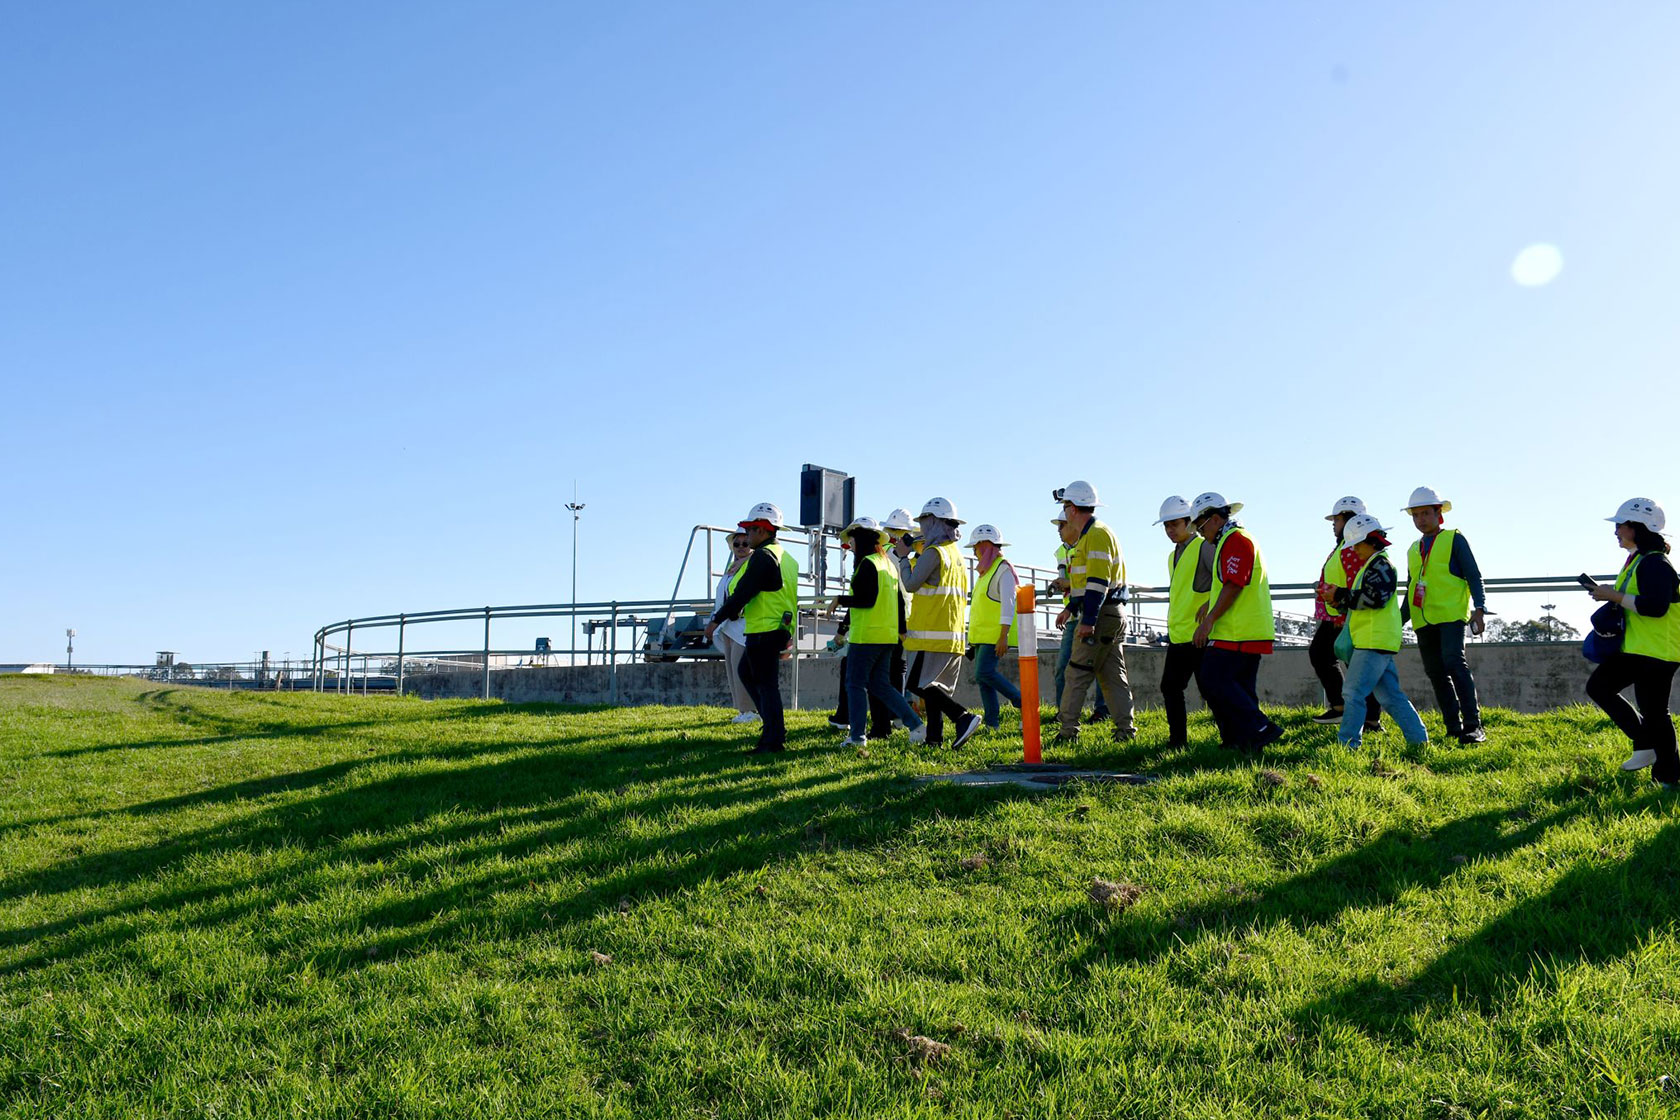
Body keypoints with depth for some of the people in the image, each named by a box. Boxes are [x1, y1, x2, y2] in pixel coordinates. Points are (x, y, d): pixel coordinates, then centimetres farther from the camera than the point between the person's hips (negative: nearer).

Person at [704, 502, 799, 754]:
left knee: (767, 684, -3)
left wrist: (717, 620, -15)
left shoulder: (763, 556, -14)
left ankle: (773, 740, 1)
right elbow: (790, 598, 21)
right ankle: (775, 727, 22)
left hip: (763, 631, -10)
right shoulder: (787, 558, 16)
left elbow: (743, 593, -20)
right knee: (747, 672, 22)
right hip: (781, 630, 10)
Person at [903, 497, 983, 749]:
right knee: (934, 685, 11)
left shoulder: (934, 552, -11)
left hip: (932, 634, -9)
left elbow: (911, 584, -12)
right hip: (954, 634, 9)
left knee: (918, 683, -9)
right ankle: (934, 737, 9)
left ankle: (963, 718, -19)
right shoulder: (956, 554, 19)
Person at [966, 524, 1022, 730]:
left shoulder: (1003, 570, -11)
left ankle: (1023, 702, -6)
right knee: (982, 677, 5)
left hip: (995, 635, -10)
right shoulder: (986, 571, 19)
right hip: (982, 634, 10)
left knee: (984, 673, -18)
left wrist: (1003, 636, -24)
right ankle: (991, 722, 8)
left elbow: (1008, 605, -18)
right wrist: (974, 639, 21)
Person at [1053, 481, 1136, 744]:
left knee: (1078, 673, -6)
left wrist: (1088, 621, -24)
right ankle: (1125, 729, 9)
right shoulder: (1089, 535, 19)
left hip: (1101, 615, -10)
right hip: (1112, 614, 10)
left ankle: (1068, 730, -3)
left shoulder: (1096, 534, -13)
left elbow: (1098, 582, -21)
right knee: (1112, 674, 9)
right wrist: (1071, 609, 25)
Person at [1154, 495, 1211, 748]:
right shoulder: (1173, 556, 19)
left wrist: (1210, 604, -23)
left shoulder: (1204, 548, -8)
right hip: (1178, 634, 9)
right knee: (1170, 688, 8)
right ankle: (1178, 740, 15)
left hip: (1200, 633, -8)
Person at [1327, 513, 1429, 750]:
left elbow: (1376, 597, -20)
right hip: (1378, 642, 10)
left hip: (1375, 641, -10)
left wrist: (1341, 595, -16)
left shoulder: (1381, 564, -8)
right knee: (1389, 695, 11)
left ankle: (1347, 742, -10)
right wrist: (1339, 600, 9)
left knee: (1353, 692, -11)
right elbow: (1360, 602, 26)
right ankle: (1417, 737, 14)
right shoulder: (1371, 566, 23)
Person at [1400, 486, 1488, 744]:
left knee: (1455, 664, -19)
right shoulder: (1414, 550, 20)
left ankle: (1473, 726, -19)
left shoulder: (1454, 539, 5)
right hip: (1423, 621, 6)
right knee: (1435, 673, 3)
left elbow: (1474, 576, 1)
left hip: (1450, 615, -6)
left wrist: (1480, 609, -12)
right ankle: (1453, 727, 8)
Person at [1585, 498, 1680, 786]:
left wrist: (1615, 596, -21)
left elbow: (1656, 606, -28)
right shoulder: (1637, 560, 15)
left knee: (1653, 712, -5)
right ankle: (1647, 744, 11)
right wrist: (1610, 595, 8)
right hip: (1634, 648, 10)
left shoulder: (1656, 563, -17)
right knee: (1598, 686, 8)